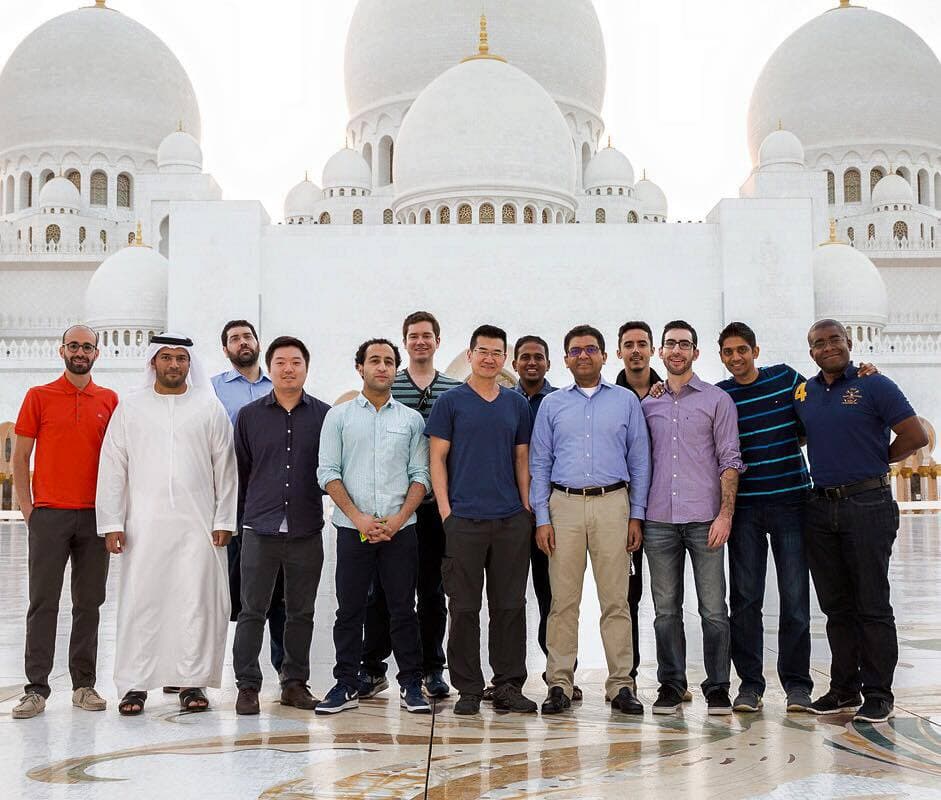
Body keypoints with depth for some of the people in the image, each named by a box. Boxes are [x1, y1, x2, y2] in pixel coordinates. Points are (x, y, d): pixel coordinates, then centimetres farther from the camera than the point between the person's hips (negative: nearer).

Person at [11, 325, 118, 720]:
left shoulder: (110, 401, 8)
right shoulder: (39, 397, 3)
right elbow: (20, 457, 4)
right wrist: (28, 509, -3)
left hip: (95, 516, 2)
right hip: (49, 514, -2)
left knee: (89, 603, 7)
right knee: (43, 603, 0)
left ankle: (84, 685, 15)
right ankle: (36, 688, 4)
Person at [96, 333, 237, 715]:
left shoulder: (210, 408, 8)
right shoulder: (130, 408, 9)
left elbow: (225, 467, 7)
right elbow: (112, 467, 6)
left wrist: (224, 520, 1)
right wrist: (112, 523, -1)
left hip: (197, 522, 0)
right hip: (144, 522, 0)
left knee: (196, 600, 0)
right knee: (140, 601, -2)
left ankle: (192, 682, 9)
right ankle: (134, 685, 6)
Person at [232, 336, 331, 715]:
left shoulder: (324, 415, 5)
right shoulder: (249, 416, 6)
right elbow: (239, 471, 11)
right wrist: (240, 517, 11)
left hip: (306, 531, 1)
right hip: (260, 530, 0)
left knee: (301, 613, 9)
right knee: (252, 611, 1)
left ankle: (295, 683, 20)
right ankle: (247, 685, 9)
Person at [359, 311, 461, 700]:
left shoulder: (455, 391, 8)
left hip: (436, 504, 2)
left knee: (432, 587, 9)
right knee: (382, 586, 3)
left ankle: (432, 669, 18)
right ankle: (373, 667, 14)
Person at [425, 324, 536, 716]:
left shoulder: (517, 404, 12)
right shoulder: (450, 402, 2)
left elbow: (521, 459, 15)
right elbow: (437, 459, 0)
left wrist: (527, 509, 7)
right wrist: (445, 511, -8)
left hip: (512, 521, 3)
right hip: (464, 519, -3)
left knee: (510, 605, 6)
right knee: (464, 606, 2)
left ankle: (508, 686, 14)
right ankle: (468, 689, 11)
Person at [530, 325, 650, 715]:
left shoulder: (626, 401, 10)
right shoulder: (551, 405, 12)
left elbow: (639, 461, 9)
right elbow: (539, 463, 10)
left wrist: (636, 516, 2)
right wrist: (542, 518, 0)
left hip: (612, 504, 0)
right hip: (564, 505, 1)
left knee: (616, 599, -1)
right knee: (563, 600, 0)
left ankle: (621, 684, 5)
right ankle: (560, 684, 6)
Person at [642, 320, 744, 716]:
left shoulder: (717, 400, 5)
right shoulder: (647, 405, 14)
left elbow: (729, 460, 1)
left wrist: (725, 514, -9)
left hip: (704, 518, -3)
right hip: (658, 520, 3)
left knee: (713, 609, -1)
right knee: (665, 609, 6)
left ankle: (717, 687, 8)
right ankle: (670, 685, 14)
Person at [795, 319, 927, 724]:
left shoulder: (873, 385, -4)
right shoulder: (803, 393, 11)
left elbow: (915, 435, -7)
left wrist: (876, 460, 3)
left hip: (867, 505, -5)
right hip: (821, 508, 5)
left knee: (872, 605, -1)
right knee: (836, 605, 11)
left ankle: (878, 694, 7)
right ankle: (844, 688, 21)